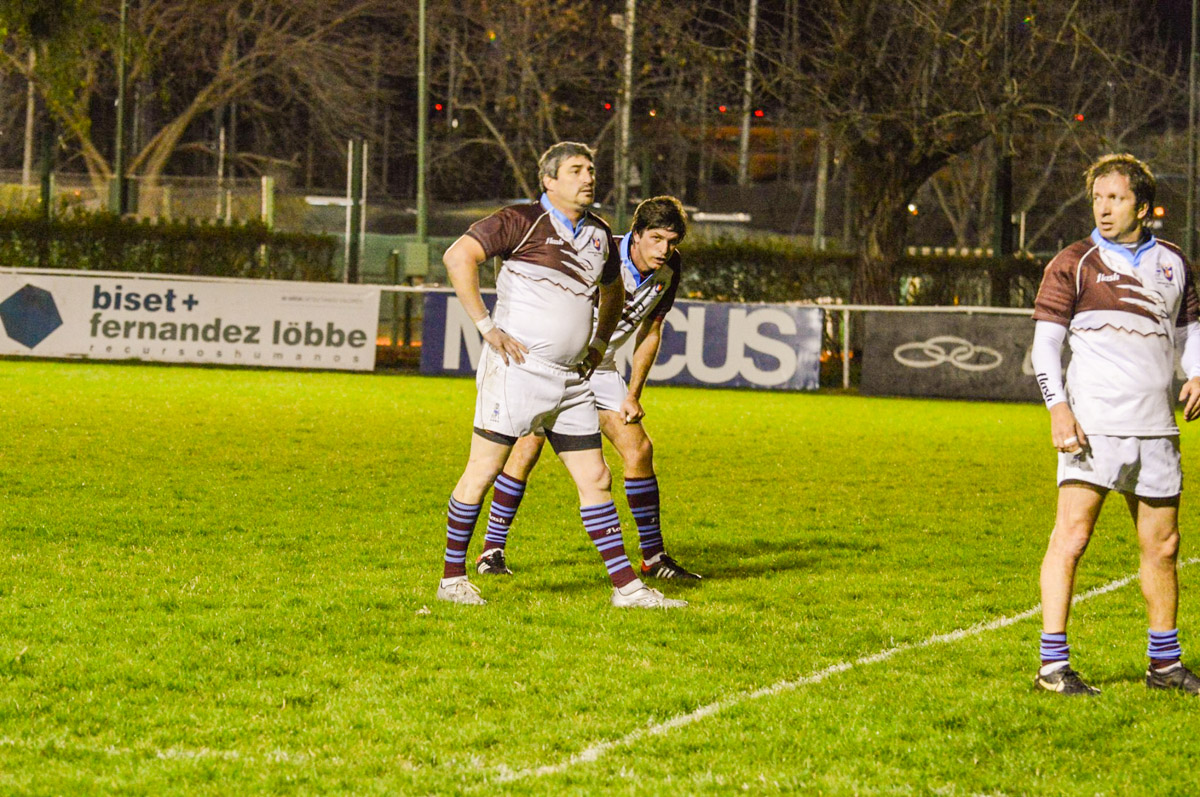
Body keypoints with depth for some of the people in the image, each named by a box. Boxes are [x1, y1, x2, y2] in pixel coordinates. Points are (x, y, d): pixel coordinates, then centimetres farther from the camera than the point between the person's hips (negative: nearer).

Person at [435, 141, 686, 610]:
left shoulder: (598, 234, 14)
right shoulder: (522, 221, -7)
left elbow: (612, 289, 34)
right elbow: (458, 257, -18)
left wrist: (599, 344, 22)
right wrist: (486, 326, -19)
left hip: (571, 379, 7)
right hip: (518, 368, -7)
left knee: (595, 479, 5)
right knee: (482, 472, -3)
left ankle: (626, 586, 8)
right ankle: (452, 578, 7)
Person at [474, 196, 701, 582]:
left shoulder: (669, 269, -4)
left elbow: (650, 332, 8)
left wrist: (633, 394, 4)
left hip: (601, 369, 6)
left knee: (639, 449, -2)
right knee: (528, 447, -17)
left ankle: (653, 557, 9)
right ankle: (492, 550, -7)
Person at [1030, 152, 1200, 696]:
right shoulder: (1074, 264, 0)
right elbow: (1045, 343, -2)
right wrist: (1058, 408, -15)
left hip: (1156, 427, 5)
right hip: (1093, 425, -5)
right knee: (1072, 535, -12)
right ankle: (1053, 665, -11)